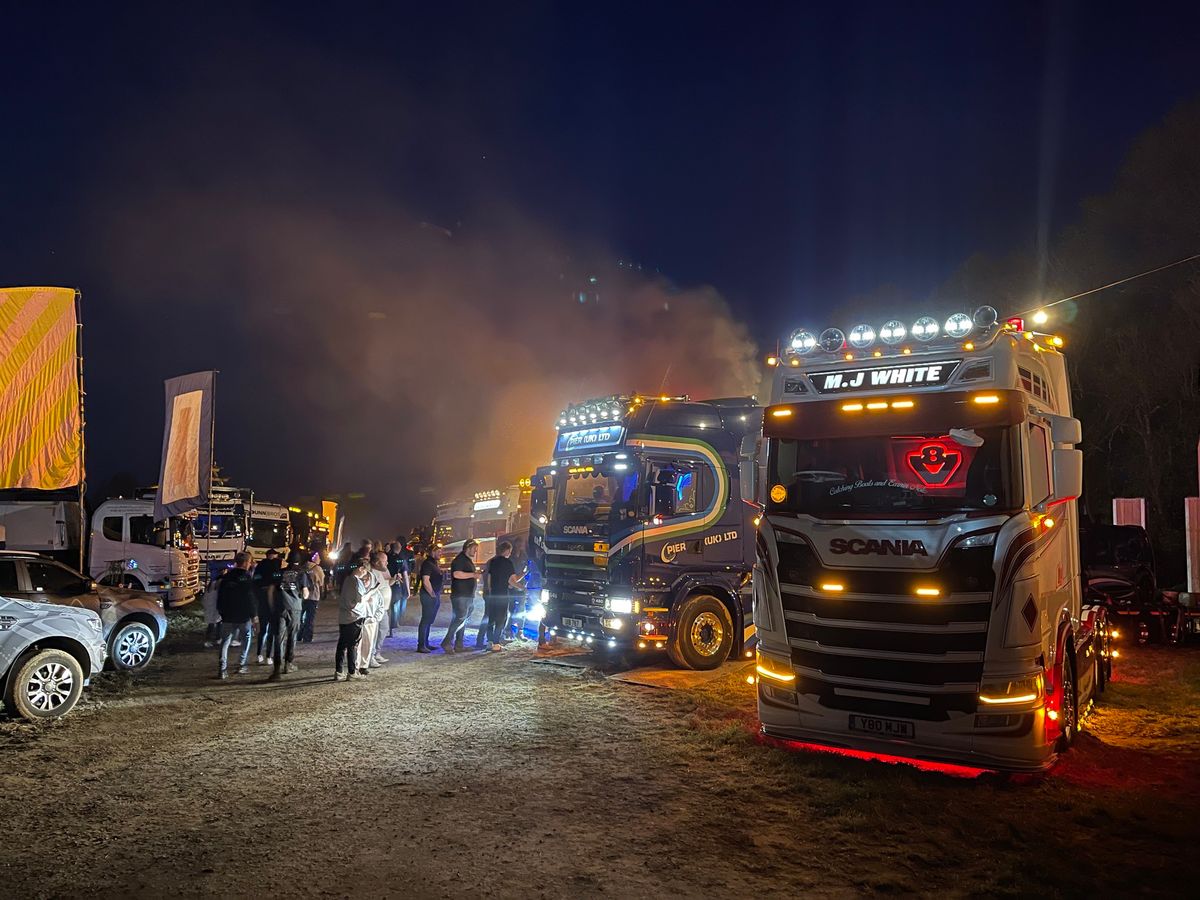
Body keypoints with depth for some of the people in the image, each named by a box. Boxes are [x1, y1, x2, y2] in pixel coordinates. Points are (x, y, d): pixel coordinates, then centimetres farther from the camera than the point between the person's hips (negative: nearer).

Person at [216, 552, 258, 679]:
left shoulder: (226, 577, 2)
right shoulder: (248, 579, -10)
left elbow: (220, 596, 8)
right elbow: (253, 598, -9)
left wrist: (221, 612, 16)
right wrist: (254, 615, 0)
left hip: (228, 616, 3)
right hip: (244, 616, -3)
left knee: (225, 642, 5)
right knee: (246, 639, 14)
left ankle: (222, 669, -3)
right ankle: (242, 666, 12)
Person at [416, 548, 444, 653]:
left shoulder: (434, 563, 16)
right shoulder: (427, 564, -14)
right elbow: (426, 581, -22)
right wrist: (432, 594, -16)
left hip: (435, 596, 10)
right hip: (429, 596, -10)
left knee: (429, 621, 15)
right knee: (425, 621, -7)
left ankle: (425, 643, 22)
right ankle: (421, 645, -4)